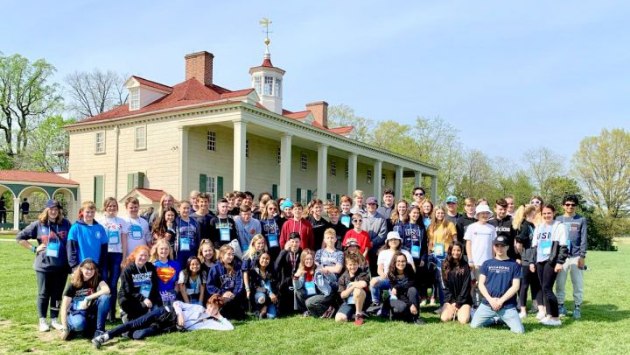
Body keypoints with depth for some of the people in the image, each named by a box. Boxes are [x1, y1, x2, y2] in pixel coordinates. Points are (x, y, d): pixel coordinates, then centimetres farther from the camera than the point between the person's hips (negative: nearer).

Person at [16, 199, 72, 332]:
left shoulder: (65, 224, 1)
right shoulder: (38, 224, -2)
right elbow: (20, 237, 4)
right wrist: (34, 248, -5)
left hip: (61, 266, 2)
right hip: (43, 265, -1)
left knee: (57, 294, 9)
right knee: (43, 294, 7)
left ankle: (54, 319, 20)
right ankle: (42, 321, 17)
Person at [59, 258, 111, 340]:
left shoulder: (97, 279, -9)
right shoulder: (73, 284, -12)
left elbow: (107, 290, -29)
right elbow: (64, 307, -15)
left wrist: (87, 299, -30)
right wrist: (65, 328, -21)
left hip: (91, 311, 2)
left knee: (104, 297, -28)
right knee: (79, 324, -38)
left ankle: (99, 330, -18)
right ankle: (70, 327, 0)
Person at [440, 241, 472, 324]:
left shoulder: (465, 266, -1)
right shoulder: (445, 265, 4)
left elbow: (466, 286, -5)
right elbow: (446, 286, 2)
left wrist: (458, 303, -11)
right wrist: (453, 302, -8)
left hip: (463, 299, -2)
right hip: (450, 299, 2)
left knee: (463, 320, -23)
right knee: (444, 318, -20)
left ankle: (460, 312, 10)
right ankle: (454, 311, 11)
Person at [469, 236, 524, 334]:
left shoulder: (514, 265, 3)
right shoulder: (487, 263, 9)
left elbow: (515, 286, -3)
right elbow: (481, 284, 5)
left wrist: (501, 301, -11)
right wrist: (490, 300, -10)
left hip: (508, 306, -2)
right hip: (487, 304, 2)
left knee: (519, 330, -16)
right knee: (474, 325, -8)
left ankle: (504, 320, 16)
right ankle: (496, 320, 18)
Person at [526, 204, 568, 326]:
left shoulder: (559, 226, -1)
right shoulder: (538, 227, 17)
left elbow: (563, 246, -7)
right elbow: (534, 246, 19)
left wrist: (560, 262, -14)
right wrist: (532, 261, 14)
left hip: (551, 261, -6)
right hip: (539, 261, 6)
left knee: (547, 288, -12)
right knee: (544, 289, 6)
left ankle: (556, 318, -7)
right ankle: (549, 315, 12)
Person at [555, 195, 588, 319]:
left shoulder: (581, 220, 5)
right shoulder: (558, 219, 8)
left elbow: (584, 239, 1)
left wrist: (582, 256, -6)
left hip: (576, 256, -1)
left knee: (578, 283, 3)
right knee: (560, 283, 4)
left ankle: (577, 307, 14)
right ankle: (561, 305, 15)